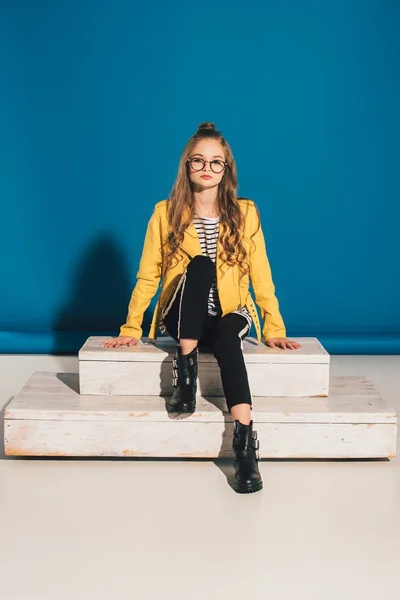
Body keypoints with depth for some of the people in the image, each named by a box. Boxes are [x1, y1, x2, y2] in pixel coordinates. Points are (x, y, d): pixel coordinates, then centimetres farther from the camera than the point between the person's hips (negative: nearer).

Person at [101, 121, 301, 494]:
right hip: (182, 320, 0)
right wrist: (131, 329, -2)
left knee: (227, 337, -37)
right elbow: (147, 276, 1)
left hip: (230, 315, 0)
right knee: (200, 266, -31)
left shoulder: (245, 213, 0)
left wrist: (274, 329, -4)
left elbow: (261, 276, 0)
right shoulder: (166, 213, -1)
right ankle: (185, 372, -27)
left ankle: (245, 442, -43)